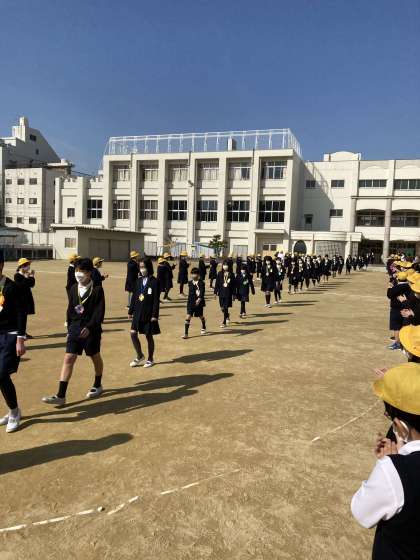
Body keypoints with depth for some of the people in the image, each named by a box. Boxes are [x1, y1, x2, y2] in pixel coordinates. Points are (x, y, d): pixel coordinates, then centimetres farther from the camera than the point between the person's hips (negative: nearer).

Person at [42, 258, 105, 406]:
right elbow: (70, 310, 12)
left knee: (95, 357, 14)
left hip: (91, 330, -4)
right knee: (68, 358, -2)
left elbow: (99, 312, -16)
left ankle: (97, 385, 36)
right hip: (75, 328, 4)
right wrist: (70, 328, 13)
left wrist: (90, 327, -27)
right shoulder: (74, 289, 4)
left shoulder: (97, 289, -11)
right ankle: (61, 396, -1)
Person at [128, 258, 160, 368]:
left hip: (148, 313, -5)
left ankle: (150, 359, 23)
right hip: (138, 313, 5)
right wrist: (130, 311, 11)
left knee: (149, 336, 6)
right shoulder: (139, 281, 6)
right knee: (133, 334, 0)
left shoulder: (154, 282, -10)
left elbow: (156, 300, -12)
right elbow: (134, 296, 10)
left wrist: (155, 315, -15)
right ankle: (139, 356, 20)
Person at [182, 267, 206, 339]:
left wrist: (199, 299, -40)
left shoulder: (201, 283, -11)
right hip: (190, 302, 3)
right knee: (188, 317, -9)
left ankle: (203, 328, 46)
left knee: (201, 316, 17)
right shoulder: (190, 283, 4)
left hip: (199, 303, -3)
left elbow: (202, 292, -24)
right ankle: (185, 333, -9)